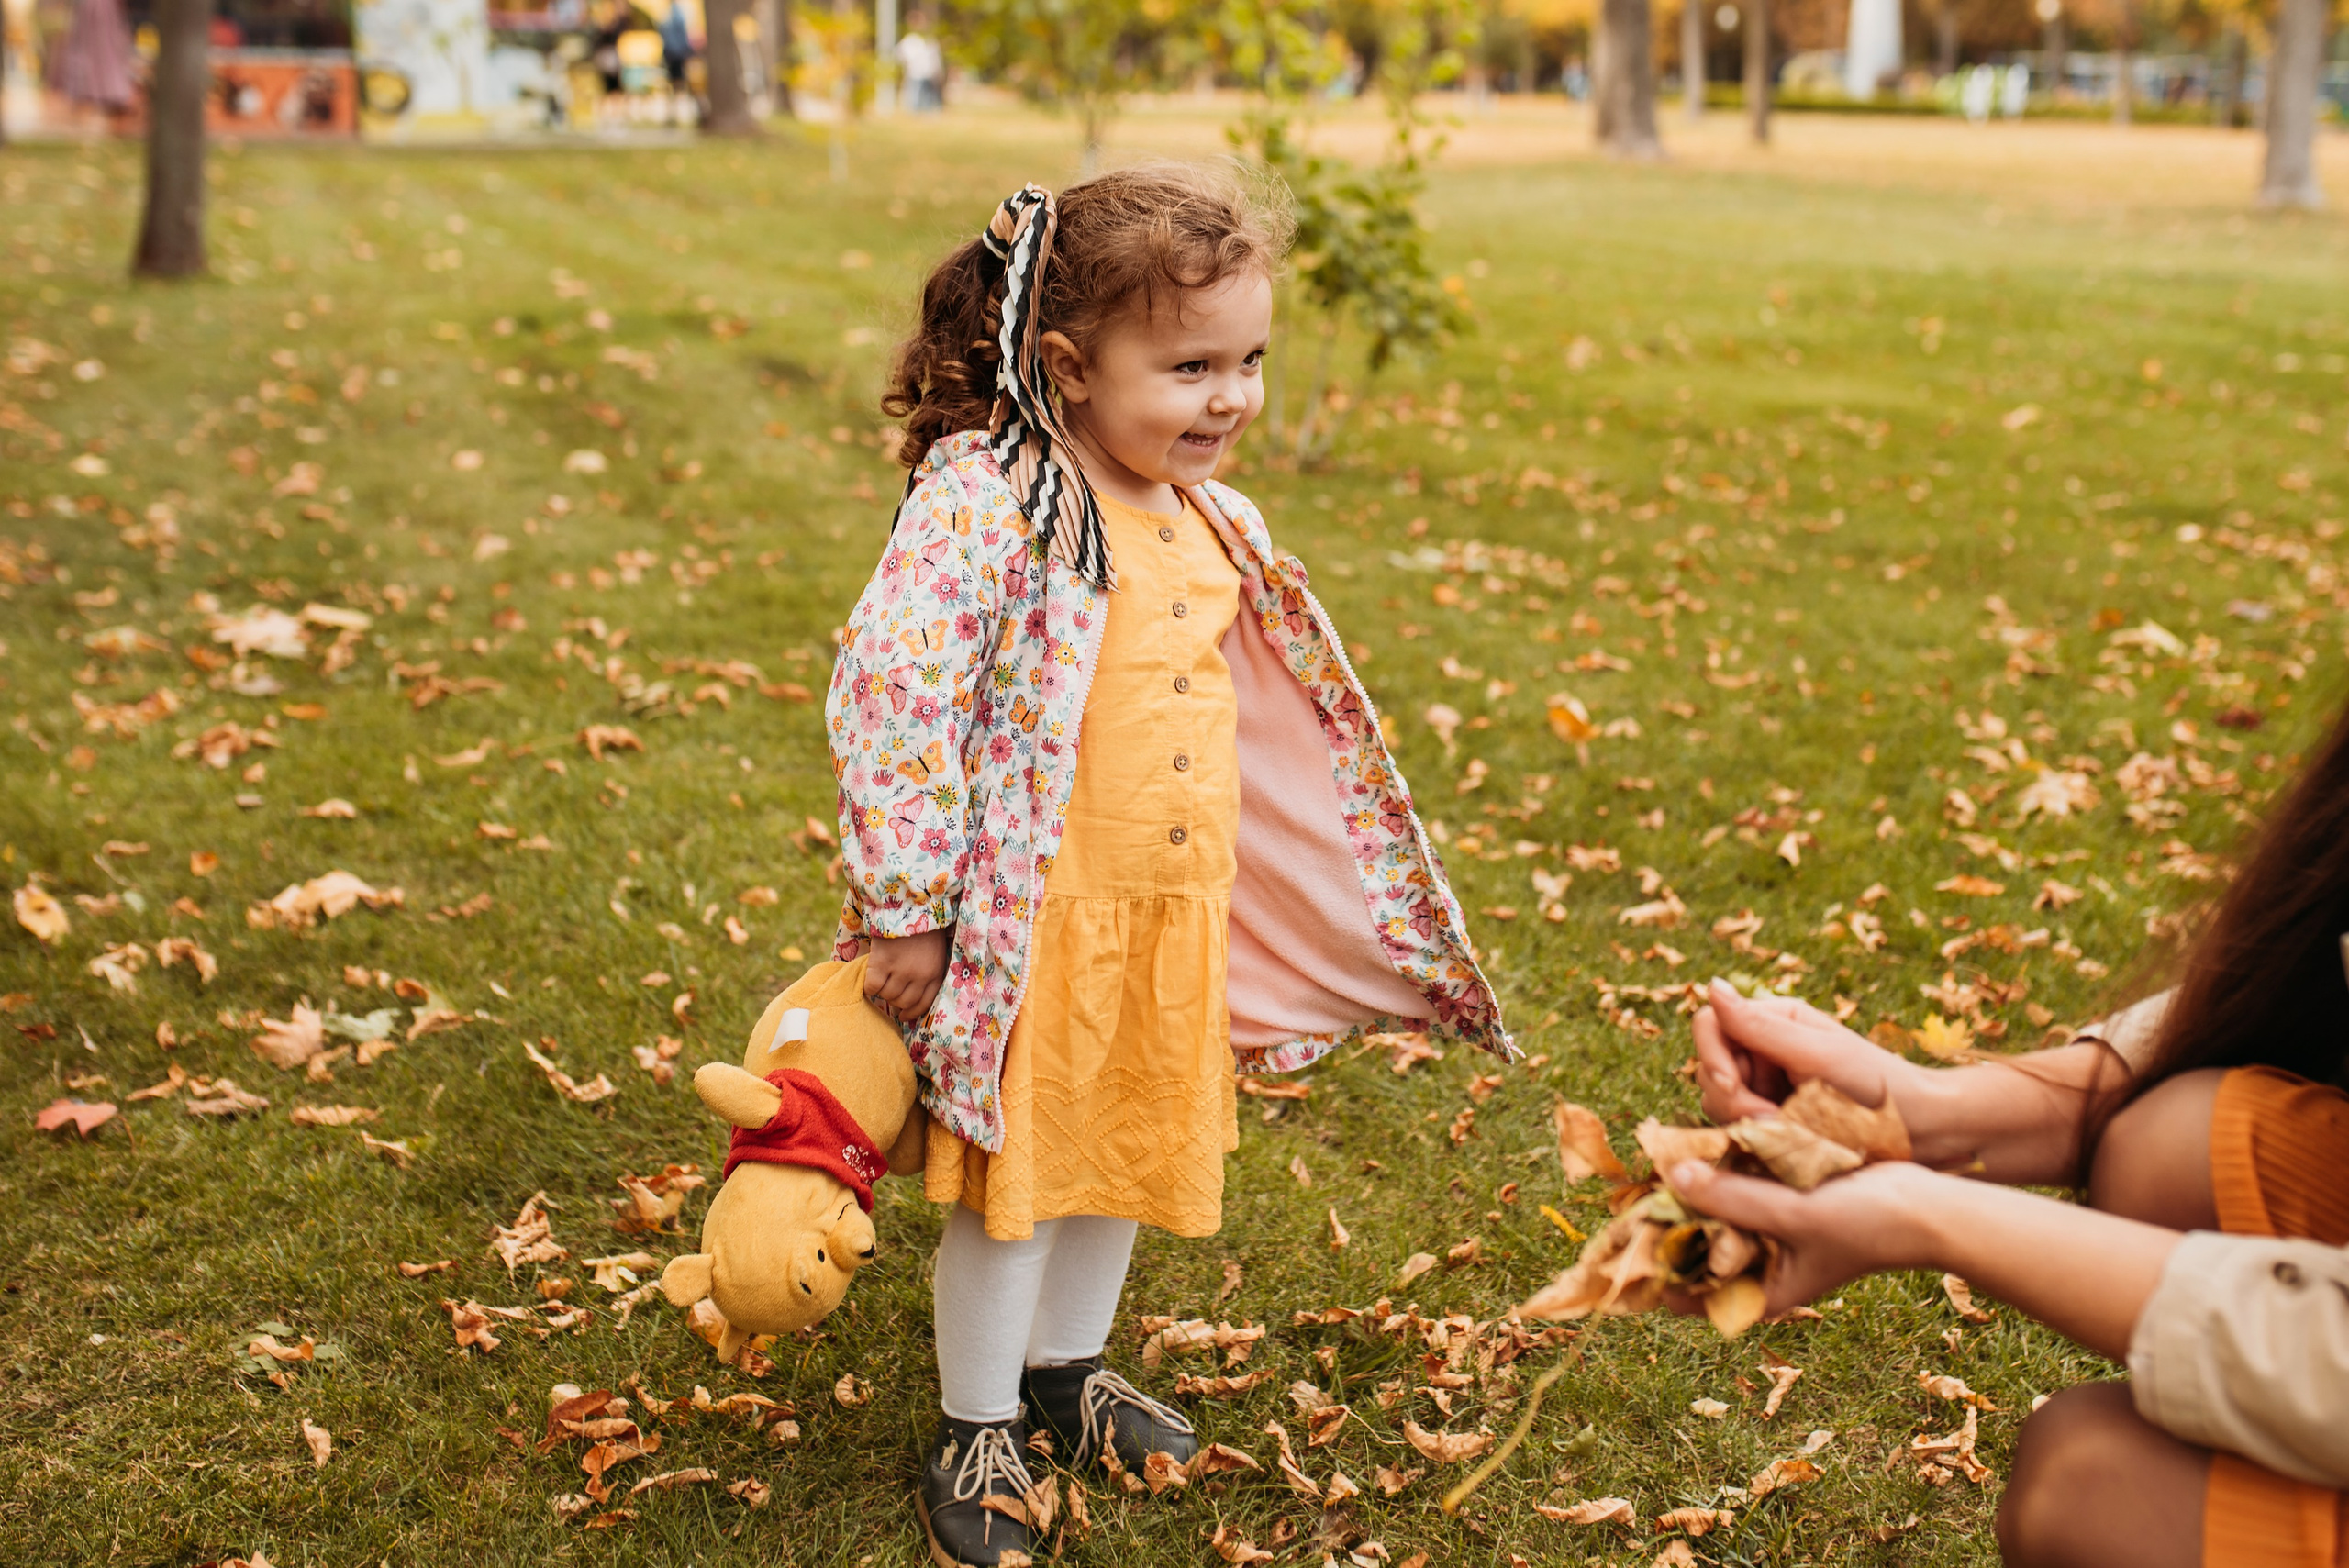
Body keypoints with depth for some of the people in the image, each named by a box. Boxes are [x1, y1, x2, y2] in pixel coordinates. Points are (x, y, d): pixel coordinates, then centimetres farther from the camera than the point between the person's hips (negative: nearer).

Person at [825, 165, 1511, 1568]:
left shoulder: (1212, 526, 5)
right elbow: (888, 702, -21)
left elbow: (1273, 717, 18)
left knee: (1131, 1151, 22)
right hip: (1034, 927, -7)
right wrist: (903, 911, -18)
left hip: (1177, 923, 7)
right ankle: (976, 1435, 30)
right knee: (1018, 1180, 8)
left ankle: (1066, 1365, 46)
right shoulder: (983, 508, -20)